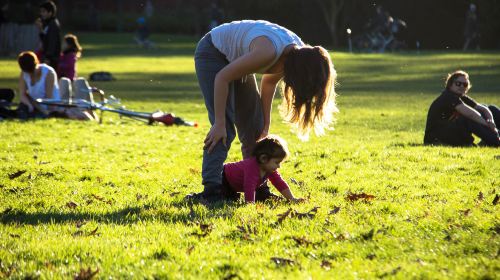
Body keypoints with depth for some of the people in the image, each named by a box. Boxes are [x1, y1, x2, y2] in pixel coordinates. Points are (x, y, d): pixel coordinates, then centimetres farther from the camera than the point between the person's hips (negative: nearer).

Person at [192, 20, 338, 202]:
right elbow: (222, 78, -30)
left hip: (235, 59, 8)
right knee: (224, 129, -18)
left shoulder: (300, 53, -13)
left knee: (255, 127, 5)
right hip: (212, 53, -8)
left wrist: (266, 122, 1)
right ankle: (212, 188, -20)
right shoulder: (269, 51, -38)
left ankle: (258, 186, 11)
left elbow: (269, 82, 5)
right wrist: (219, 123, -28)